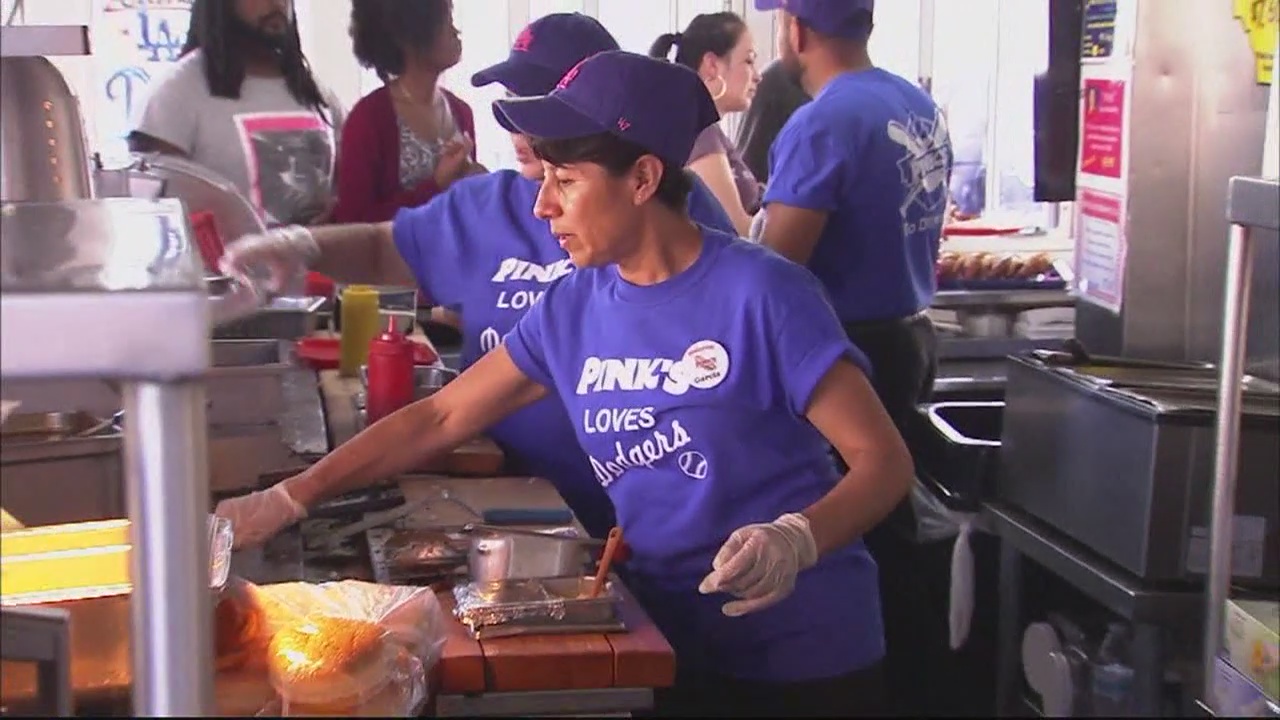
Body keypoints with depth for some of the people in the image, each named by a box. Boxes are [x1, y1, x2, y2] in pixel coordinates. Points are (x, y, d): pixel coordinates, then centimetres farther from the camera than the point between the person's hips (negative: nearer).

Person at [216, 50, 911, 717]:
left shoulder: (760, 293, -16)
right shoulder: (572, 309, 1)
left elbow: (883, 456, -14)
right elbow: (438, 418, 6)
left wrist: (797, 540, -32)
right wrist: (292, 495, -1)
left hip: (800, 654, -5)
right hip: (670, 646, 5)